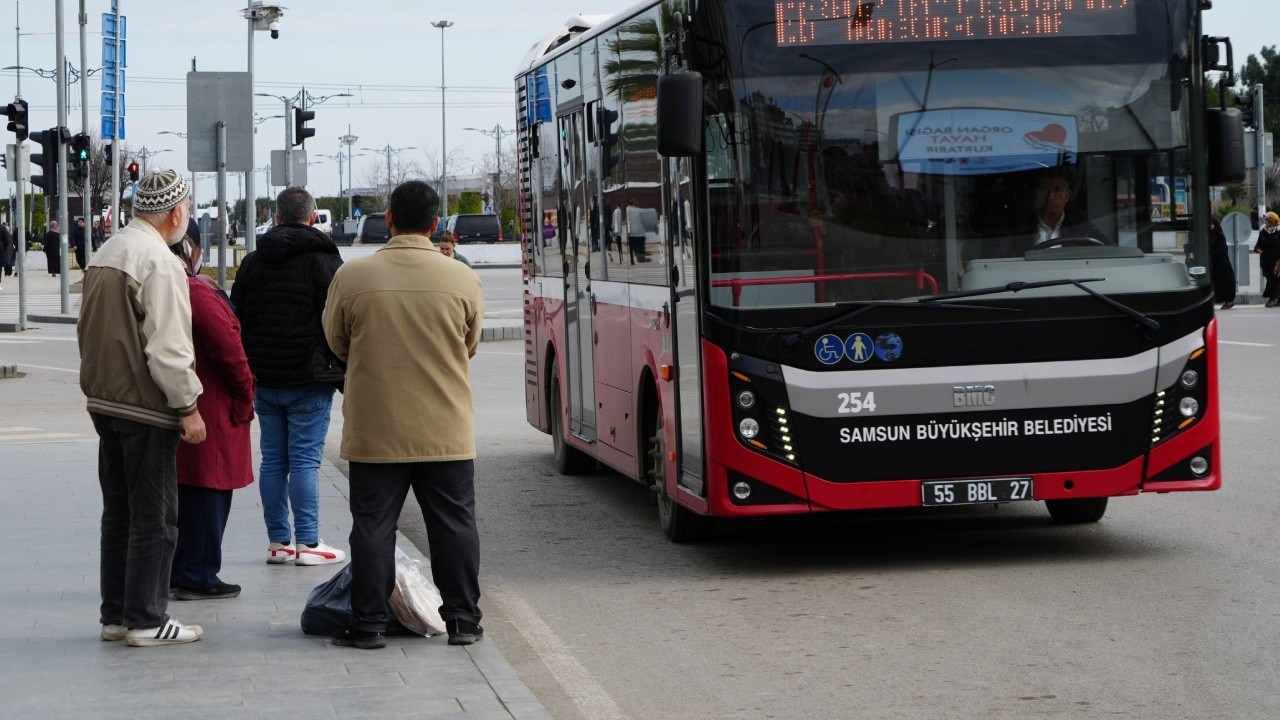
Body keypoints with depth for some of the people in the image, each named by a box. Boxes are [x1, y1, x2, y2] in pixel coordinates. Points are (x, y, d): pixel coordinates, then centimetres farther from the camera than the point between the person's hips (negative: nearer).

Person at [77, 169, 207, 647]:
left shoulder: (105, 256, 12)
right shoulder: (159, 262, -17)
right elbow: (166, 347, -21)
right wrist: (188, 406, -15)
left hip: (105, 402, 9)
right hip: (147, 409, -9)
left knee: (118, 513, 15)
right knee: (154, 518, -2)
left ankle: (114, 615, 21)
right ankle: (146, 620, 1)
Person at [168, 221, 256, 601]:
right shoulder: (199, 293, -18)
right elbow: (228, 349, -18)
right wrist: (244, 392, -5)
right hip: (210, 407, -9)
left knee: (182, 494, 16)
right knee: (207, 490, -1)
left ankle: (175, 573, 21)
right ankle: (198, 577, 2)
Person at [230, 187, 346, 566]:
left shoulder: (252, 262, 10)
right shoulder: (322, 259, -7)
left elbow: (236, 320, 13)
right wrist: (344, 375, -2)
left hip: (264, 378, 5)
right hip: (309, 378, -5)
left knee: (272, 460, 9)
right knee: (305, 460, -3)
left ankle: (278, 541, 11)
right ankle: (307, 543, -2)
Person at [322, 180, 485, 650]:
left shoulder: (352, 277, -7)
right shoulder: (463, 279, -4)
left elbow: (337, 342, 7)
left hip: (375, 430, -1)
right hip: (446, 431, 1)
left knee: (373, 526, 6)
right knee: (454, 524, 10)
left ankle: (369, 623, 7)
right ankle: (462, 620, 13)